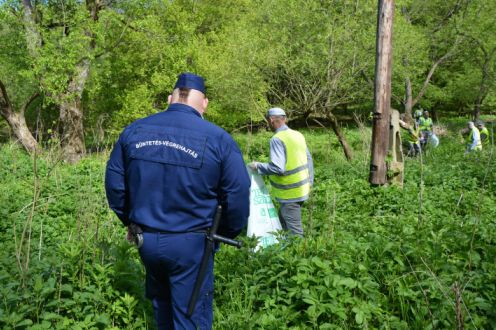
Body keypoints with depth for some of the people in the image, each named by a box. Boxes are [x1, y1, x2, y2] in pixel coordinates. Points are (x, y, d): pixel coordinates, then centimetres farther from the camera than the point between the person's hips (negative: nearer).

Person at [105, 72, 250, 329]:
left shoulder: (133, 131, 0)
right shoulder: (218, 138, -12)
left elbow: (114, 183, 8)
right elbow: (238, 197, -11)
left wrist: (129, 221, 20)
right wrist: (226, 234, 5)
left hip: (146, 239, 4)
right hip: (190, 245, -4)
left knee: (161, 301, 28)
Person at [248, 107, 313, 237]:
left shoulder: (277, 139, -19)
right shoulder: (298, 135, 6)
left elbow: (277, 168, -27)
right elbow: (309, 159, 12)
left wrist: (258, 166, -12)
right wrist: (309, 182, 20)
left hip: (290, 193, -9)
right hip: (301, 188, 9)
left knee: (294, 230, 1)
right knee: (282, 222, 23)